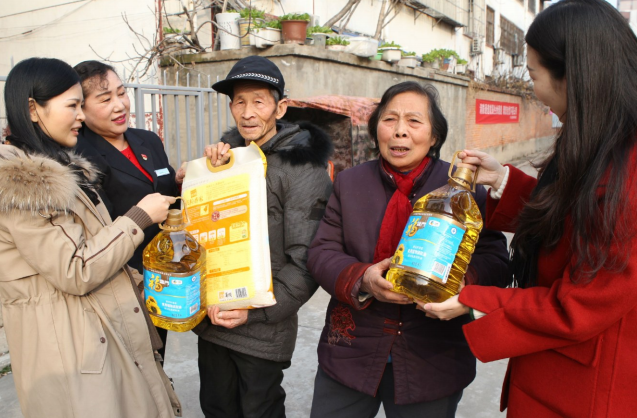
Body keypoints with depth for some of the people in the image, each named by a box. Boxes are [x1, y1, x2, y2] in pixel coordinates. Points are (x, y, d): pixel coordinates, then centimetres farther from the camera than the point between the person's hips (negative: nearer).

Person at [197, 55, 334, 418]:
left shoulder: (302, 167, -13)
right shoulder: (227, 153, 7)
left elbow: (305, 260, -16)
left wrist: (256, 312, -20)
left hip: (263, 330, -6)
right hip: (212, 319, 6)